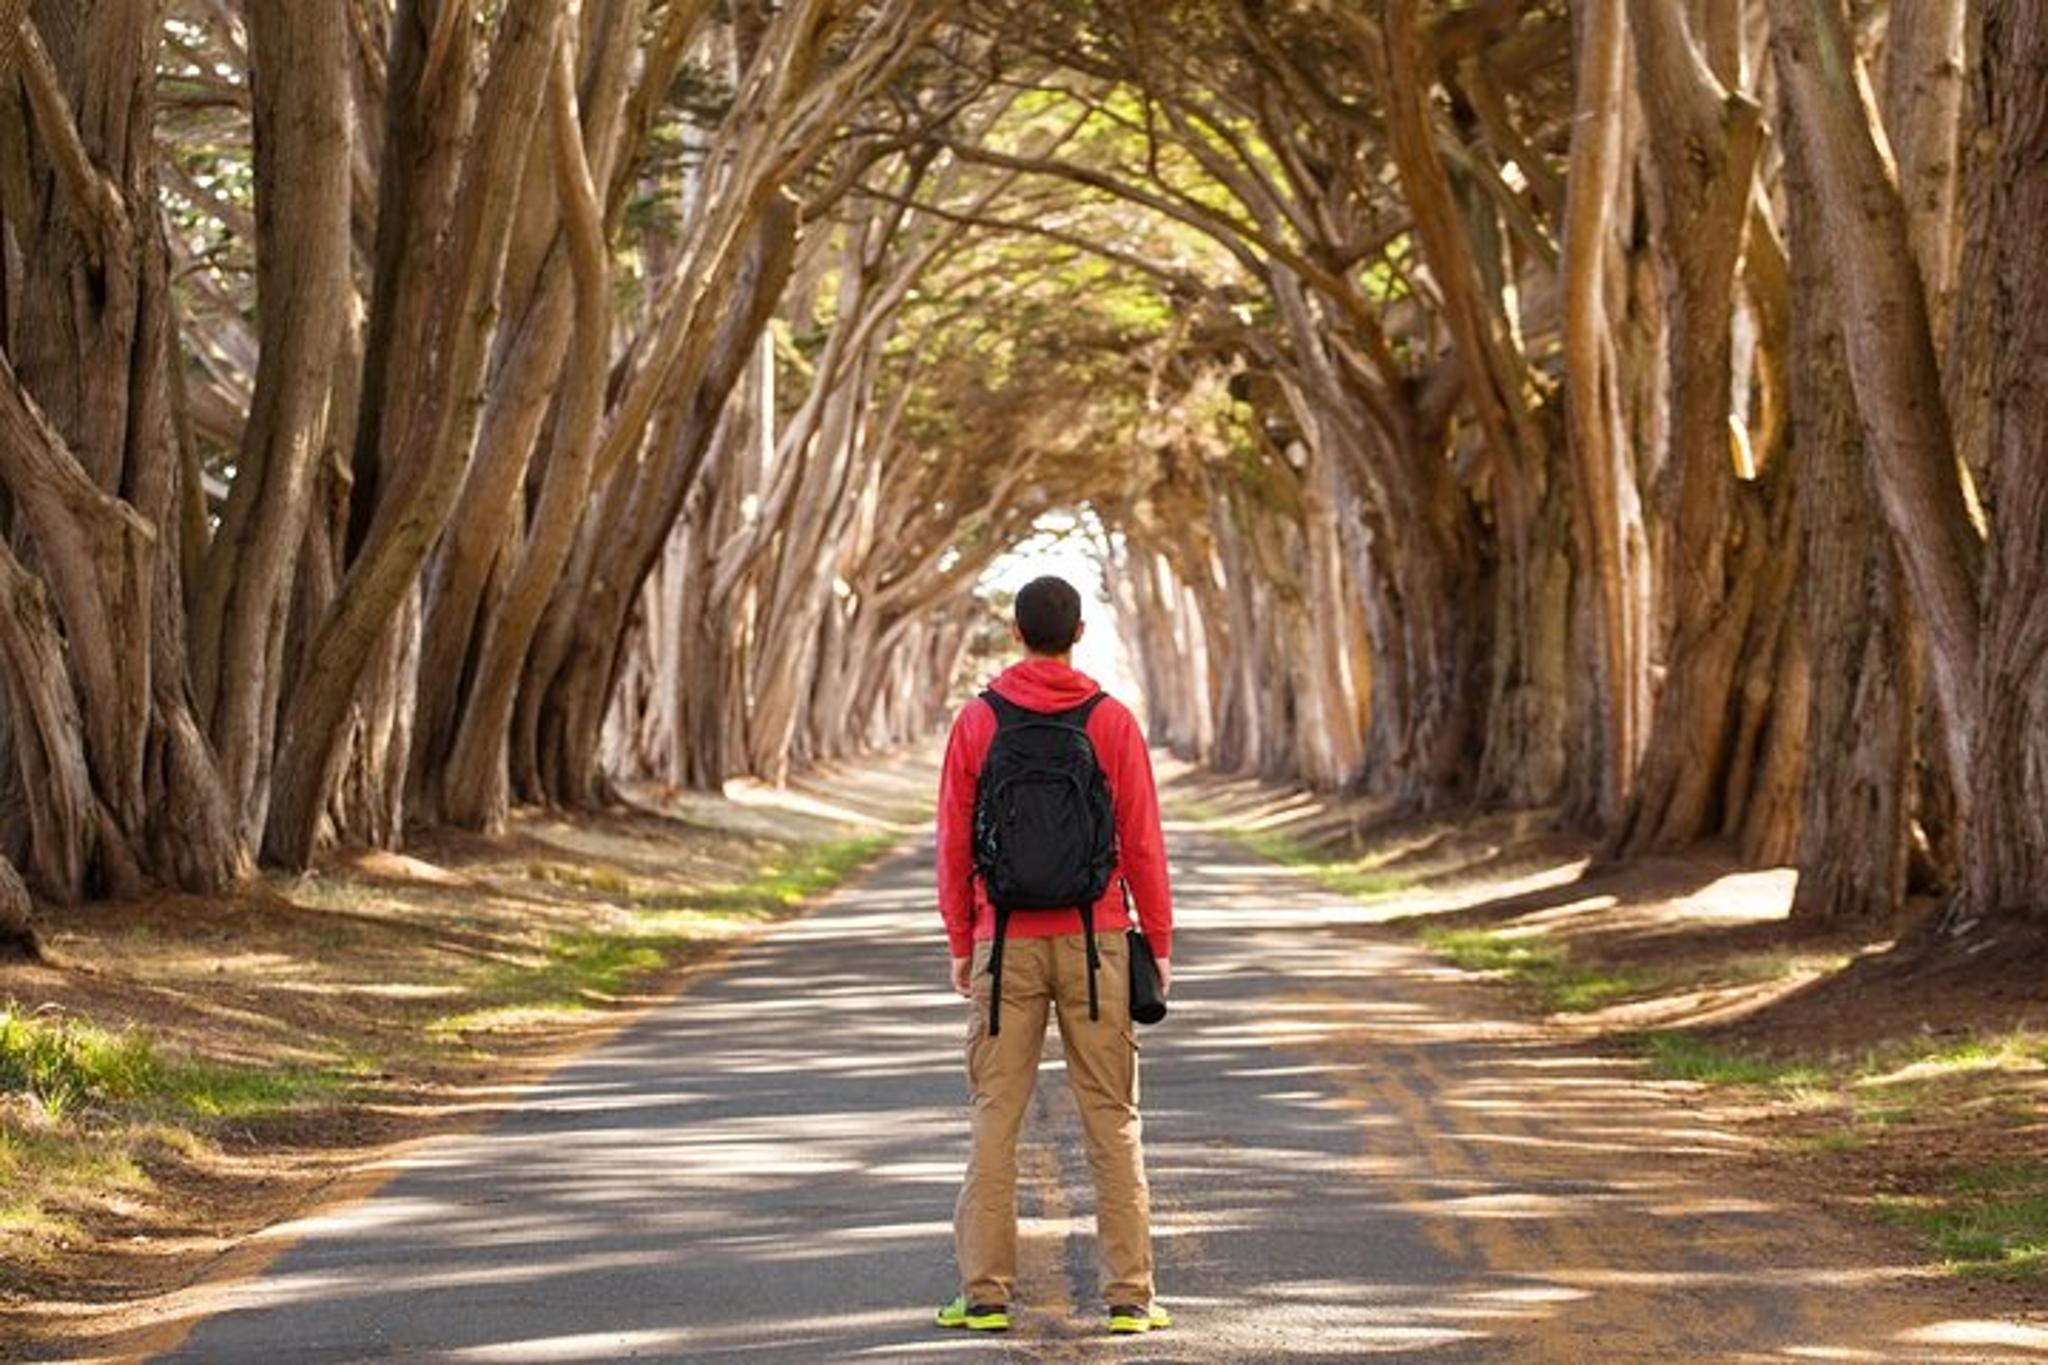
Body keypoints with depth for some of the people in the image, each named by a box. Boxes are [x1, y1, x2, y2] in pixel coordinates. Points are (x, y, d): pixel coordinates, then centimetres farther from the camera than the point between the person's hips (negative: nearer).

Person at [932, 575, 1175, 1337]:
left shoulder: (977, 721, 0)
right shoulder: (1112, 721, -2)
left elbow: (954, 843, 1)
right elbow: (1142, 843, -3)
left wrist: (961, 945, 9)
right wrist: (1159, 943, 5)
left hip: (1005, 944, 0)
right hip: (1095, 941, 0)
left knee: (995, 1118, 5)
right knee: (1111, 1117, 3)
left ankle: (985, 1294, 4)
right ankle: (1129, 1296, 1)